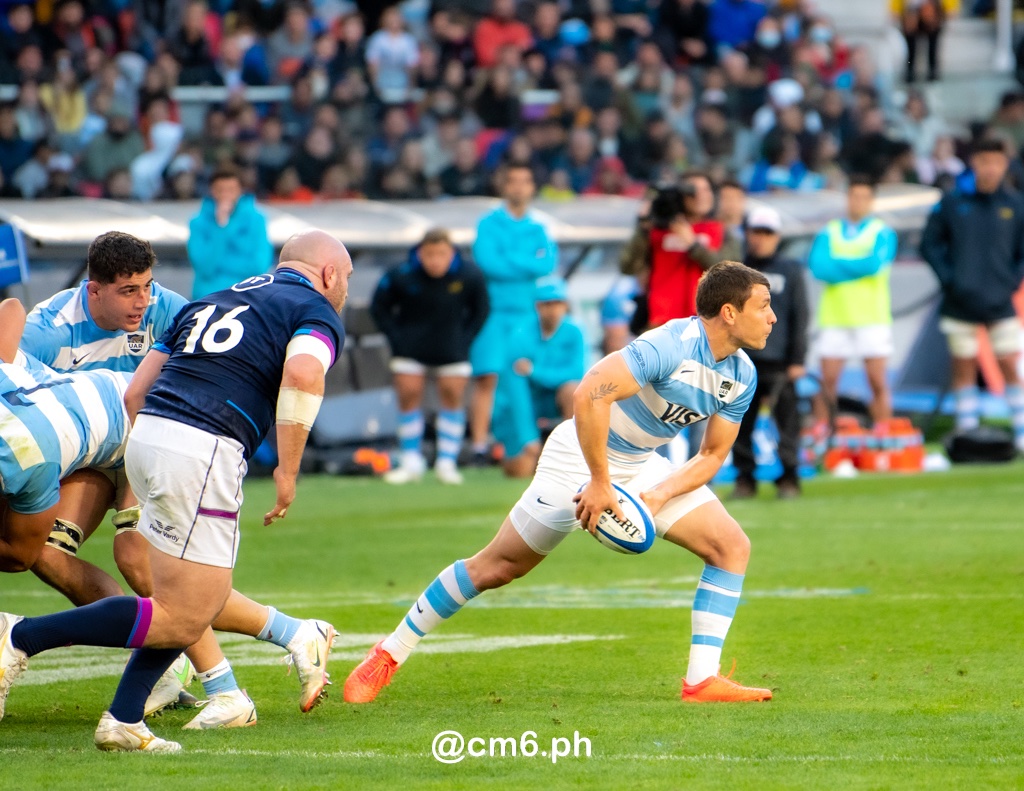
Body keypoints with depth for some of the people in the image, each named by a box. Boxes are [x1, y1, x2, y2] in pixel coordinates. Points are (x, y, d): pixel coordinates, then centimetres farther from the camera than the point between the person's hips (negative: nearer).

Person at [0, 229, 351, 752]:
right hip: (203, 452, -8)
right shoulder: (317, 310, 8)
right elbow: (302, 375, -16)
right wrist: (288, 470, -10)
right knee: (183, 620, -4)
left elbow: (135, 393, 24)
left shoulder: (212, 301, 28)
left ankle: (123, 720, 12)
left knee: (206, 598, 18)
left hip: (146, 434, 8)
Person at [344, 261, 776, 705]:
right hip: (580, 455, -8)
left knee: (732, 546, -5)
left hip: (640, 467, 8)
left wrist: (661, 495, -12)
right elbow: (589, 395, -37)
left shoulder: (742, 376, -3)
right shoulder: (670, 346, -29)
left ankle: (702, 679, -5)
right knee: (497, 567, -3)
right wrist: (599, 483, -31)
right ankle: (391, 654, 12)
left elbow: (713, 454, 5)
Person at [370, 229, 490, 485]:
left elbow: (480, 310, 4)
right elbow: (379, 308, -2)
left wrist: (464, 339, -4)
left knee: (452, 395, -1)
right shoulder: (401, 276, -18)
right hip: (411, 345, -1)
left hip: (451, 346, 1)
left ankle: (447, 462, 7)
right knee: (408, 395, -4)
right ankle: (411, 462, 6)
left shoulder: (469, 276, -13)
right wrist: (397, 339, -7)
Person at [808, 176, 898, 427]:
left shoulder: (882, 233, 5)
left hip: (872, 319, -1)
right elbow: (818, 267, -7)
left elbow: (875, 263, -13)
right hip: (834, 319, 1)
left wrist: (836, 265, -6)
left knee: (878, 382, -3)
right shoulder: (828, 233, 9)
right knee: (827, 383, 0)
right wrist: (858, 268, -10)